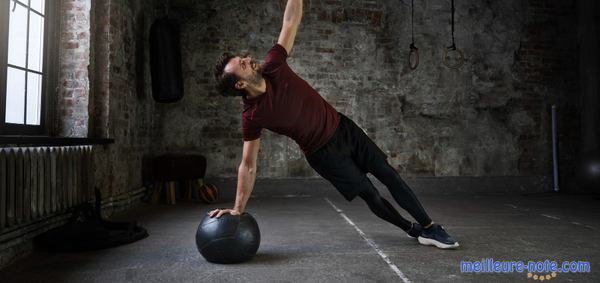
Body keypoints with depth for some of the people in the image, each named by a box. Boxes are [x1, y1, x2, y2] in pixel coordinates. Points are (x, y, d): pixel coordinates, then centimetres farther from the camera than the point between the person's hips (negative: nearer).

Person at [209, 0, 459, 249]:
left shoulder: (273, 67, -12)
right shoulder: (251, 116, -21)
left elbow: (290, 22, -11)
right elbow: (248, 165, -15)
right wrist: (238, 208, -15)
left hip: (341, 126, 4)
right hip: (322, 152, -4)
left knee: (388, 174, 7)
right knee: (369, 193, 3)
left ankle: (428, 227, 22)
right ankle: (413, 229, 28)